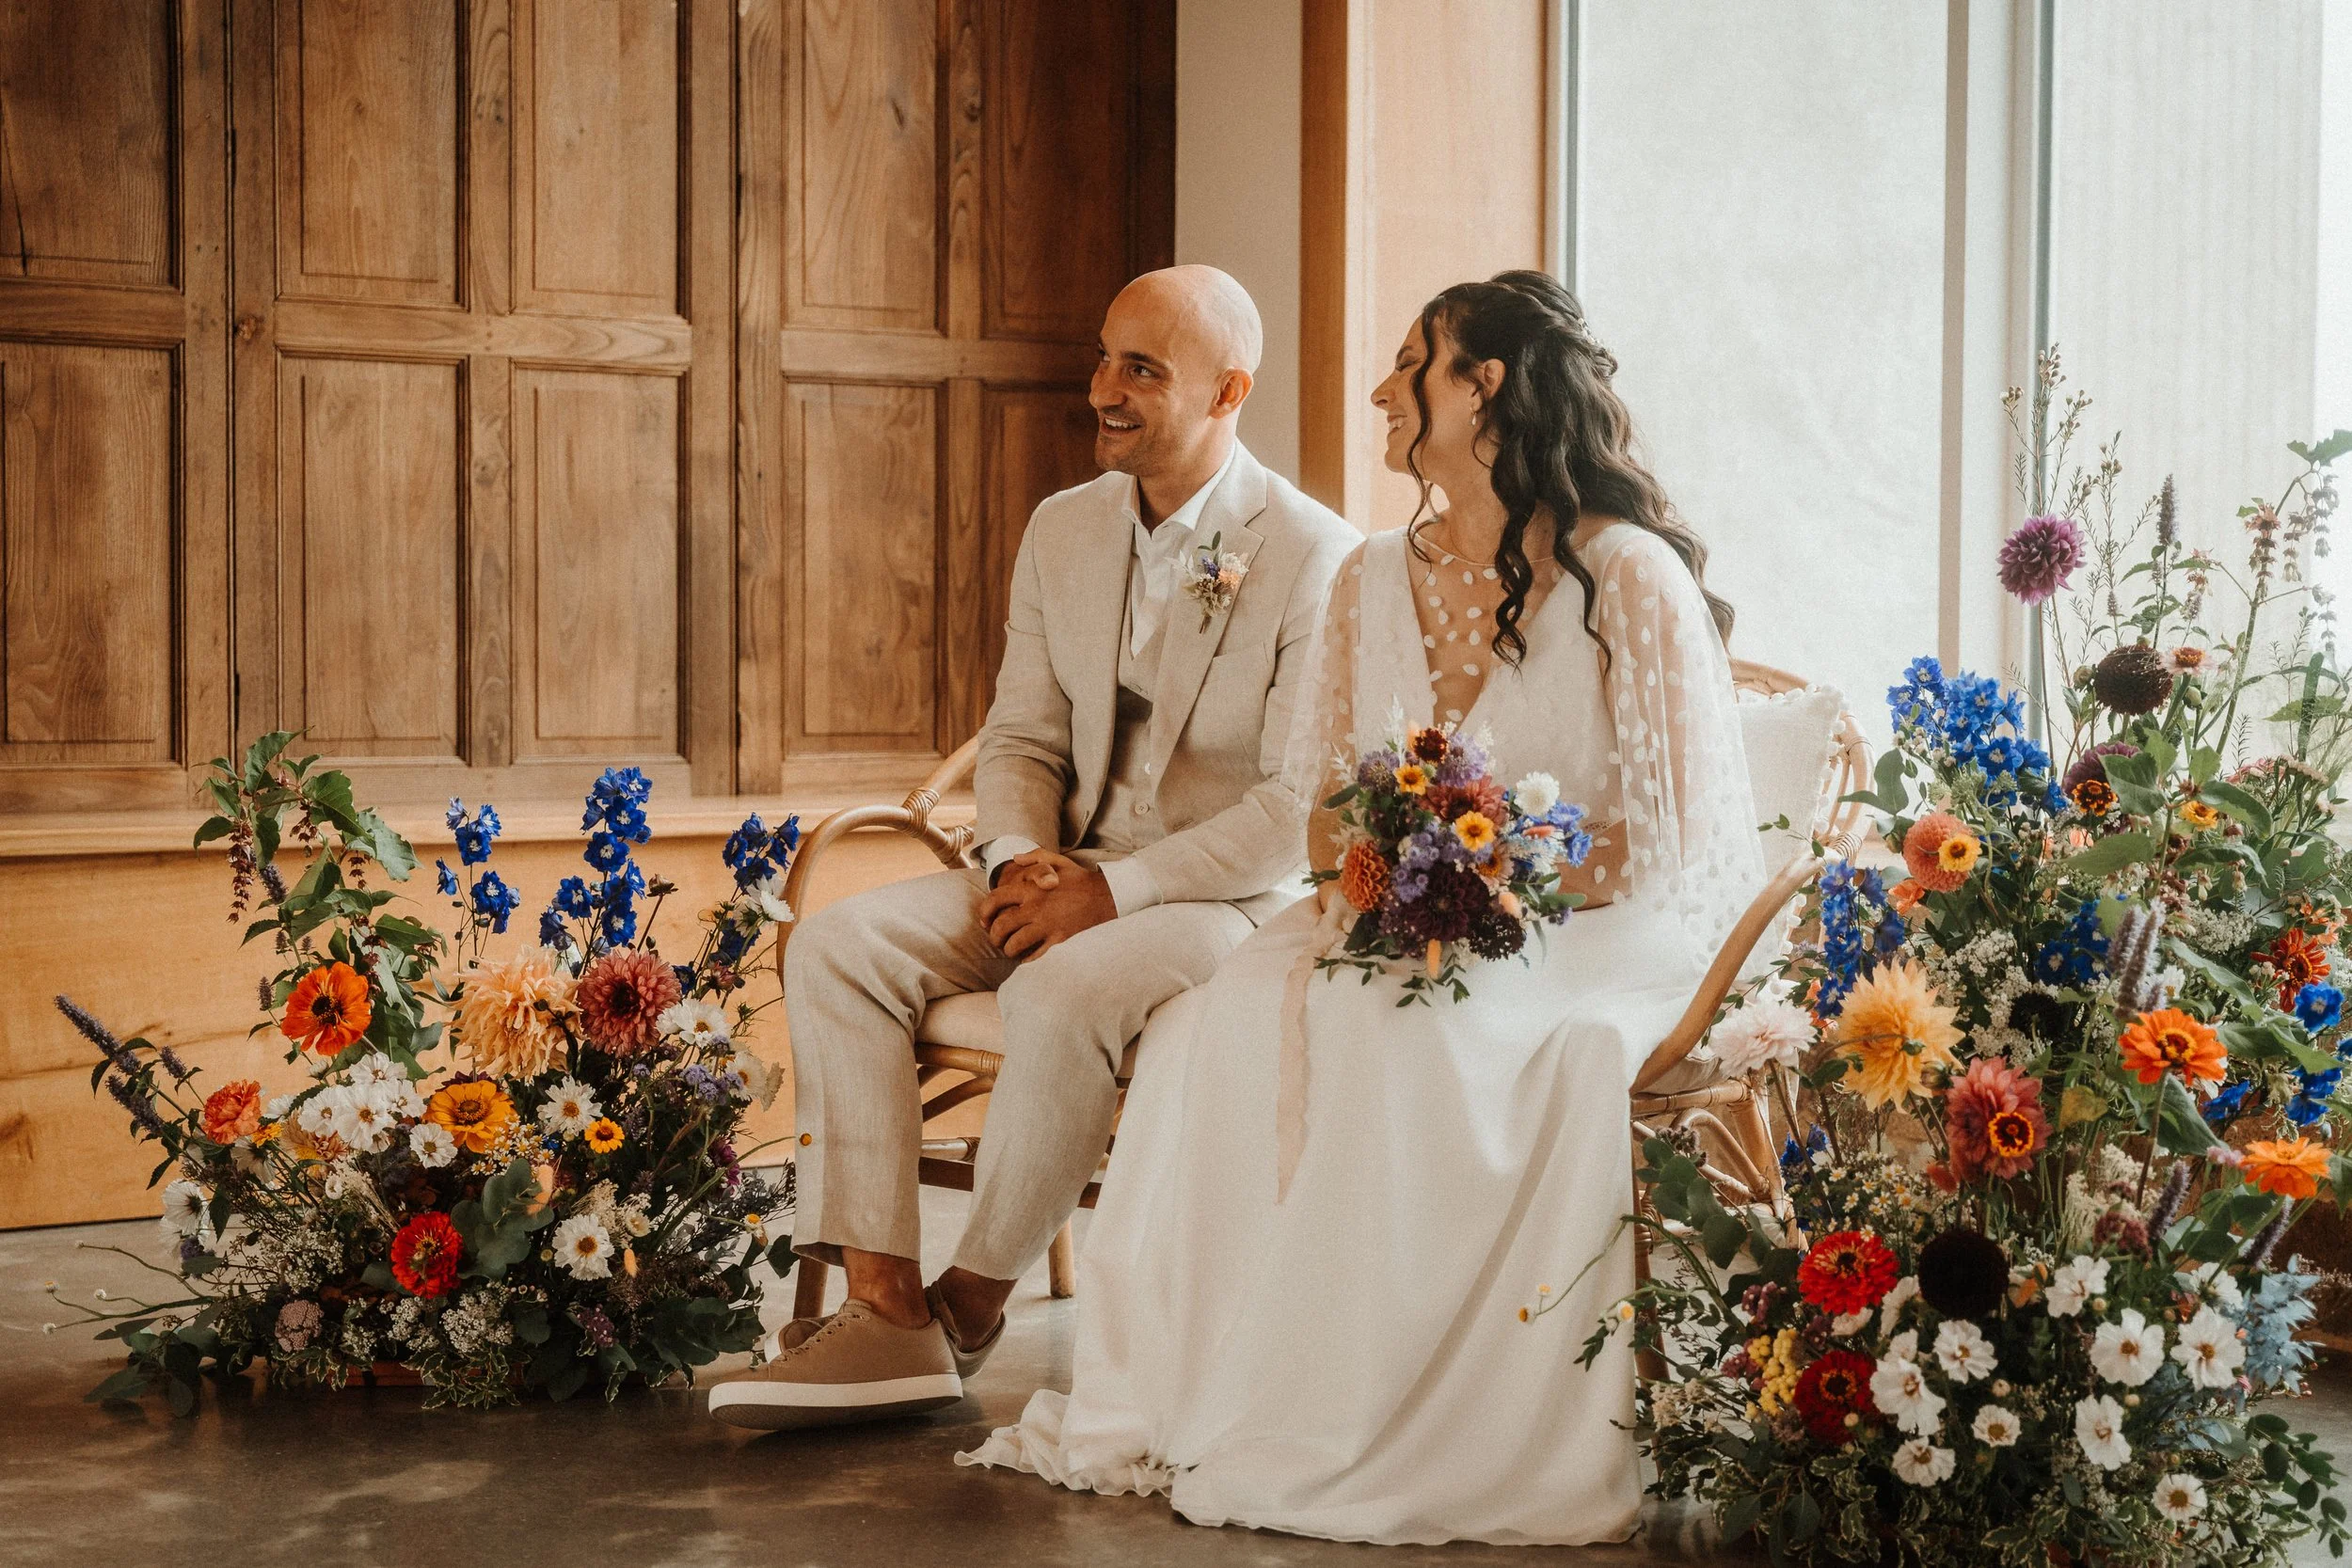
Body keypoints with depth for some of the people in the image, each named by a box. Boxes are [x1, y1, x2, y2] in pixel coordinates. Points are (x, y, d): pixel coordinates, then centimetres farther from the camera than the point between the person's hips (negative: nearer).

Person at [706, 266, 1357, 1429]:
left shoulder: (1316, 558, -11)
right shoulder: (1063, 530, 9)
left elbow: (1302, 806, -16)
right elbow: (1021, 738, 13)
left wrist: (1114, 889, -22)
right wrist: (1022, 860, -9)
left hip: (1232, 898, -6)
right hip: (1070, 874, 6)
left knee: (1062, 995, -36)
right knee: (835, 947, -17)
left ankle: (971, 1303, -14)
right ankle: (884, 1310, -22)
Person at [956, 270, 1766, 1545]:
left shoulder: (1632, 580, -9)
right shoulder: (1375, 580, 11)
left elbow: (1680, 843, -10)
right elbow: (1330, 799, 15)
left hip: (1596, 931, -5)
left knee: (1399, 1041, -35)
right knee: (1226, 1021, -25)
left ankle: (1321, 1441, -25)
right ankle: (1167, 1405, -20)